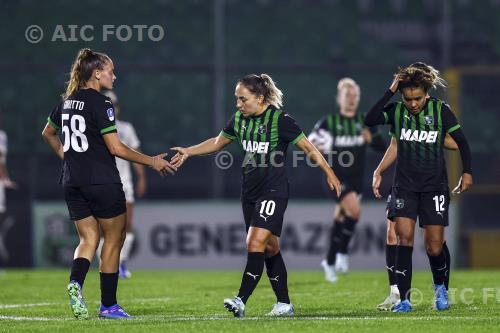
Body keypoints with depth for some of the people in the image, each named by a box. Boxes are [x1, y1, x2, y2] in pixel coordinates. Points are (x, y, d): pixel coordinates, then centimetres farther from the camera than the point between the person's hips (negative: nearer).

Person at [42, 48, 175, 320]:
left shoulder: (67, 101, 9)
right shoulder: (100, 103, -14)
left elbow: (48, 133, 24)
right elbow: (116, 148, -17)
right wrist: (151, 162, -9)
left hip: (72, 182, 7)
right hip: (102, 183, -7)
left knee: (88, 239, 12)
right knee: (114, 239, 8)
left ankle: (76, 282, -17)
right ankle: (108, 305, 11)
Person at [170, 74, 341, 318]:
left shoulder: (279, 119, -12)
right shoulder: (239, 119, 7)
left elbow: (307, 147, -8)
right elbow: (217, 142, 22)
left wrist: (329, 173, -6)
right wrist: (188, 152, 17)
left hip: (273, 192, -7)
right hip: (250, 193, 7)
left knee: (255, 243, -17)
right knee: (270, 248, 11)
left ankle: (241, 301, -22)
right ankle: (284, 304, 18)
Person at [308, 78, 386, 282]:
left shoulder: (364, 121, 7)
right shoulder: (329, 122, -2)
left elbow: (381, 147, 8)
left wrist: (371, 139, -13)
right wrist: (319, 148, -20)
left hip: (356, 179, 4)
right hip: (335, 175, -4)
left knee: (340, 220, 13)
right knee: (354, 210, -25)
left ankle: (330, 261, 28)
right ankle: (342, 253, -10)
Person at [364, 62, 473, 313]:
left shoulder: (440, 110, -4)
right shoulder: (397, 111, -2)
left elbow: (461, 141, 2)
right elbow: (369, 120, -18)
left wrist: (467, 172, -5)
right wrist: (390, 92, -20)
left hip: (434, 186, -1)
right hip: (404, 185, 1)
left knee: (434, 245, -1)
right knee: (404, 237, -15)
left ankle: (440, 287, 30)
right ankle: (404, 299, -11)